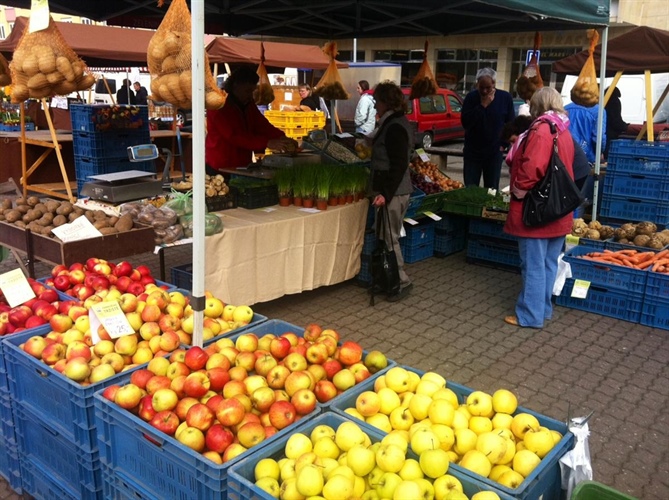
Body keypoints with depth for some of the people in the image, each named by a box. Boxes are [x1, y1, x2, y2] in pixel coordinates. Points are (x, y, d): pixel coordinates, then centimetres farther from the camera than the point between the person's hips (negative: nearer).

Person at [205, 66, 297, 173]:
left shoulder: (248, 104, 10)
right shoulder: (220, 106, -16)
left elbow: (262, 125, 4)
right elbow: (234, 137, -26)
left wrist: (282, 138, -16)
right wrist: (267, 143, -33)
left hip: (243, 167, 8)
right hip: (220, 168, -7)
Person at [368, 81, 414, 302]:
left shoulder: (394, 127, -18)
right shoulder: (396, 122, 13)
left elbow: (399, 165, -23)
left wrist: (385, 193, -26)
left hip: (393, 193, -10)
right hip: (393, 190, 10)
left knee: (388, 238, -3)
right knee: (387, 236, 15)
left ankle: (402, 282, 7)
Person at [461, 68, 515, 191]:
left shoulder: (505, 97, -2)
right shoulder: (471, 97, -4)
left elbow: (511, 123, 6)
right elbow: (465, 122, -14)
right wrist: (482, 105, -19)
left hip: (494, 152, 0)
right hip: (472, 151, 0)